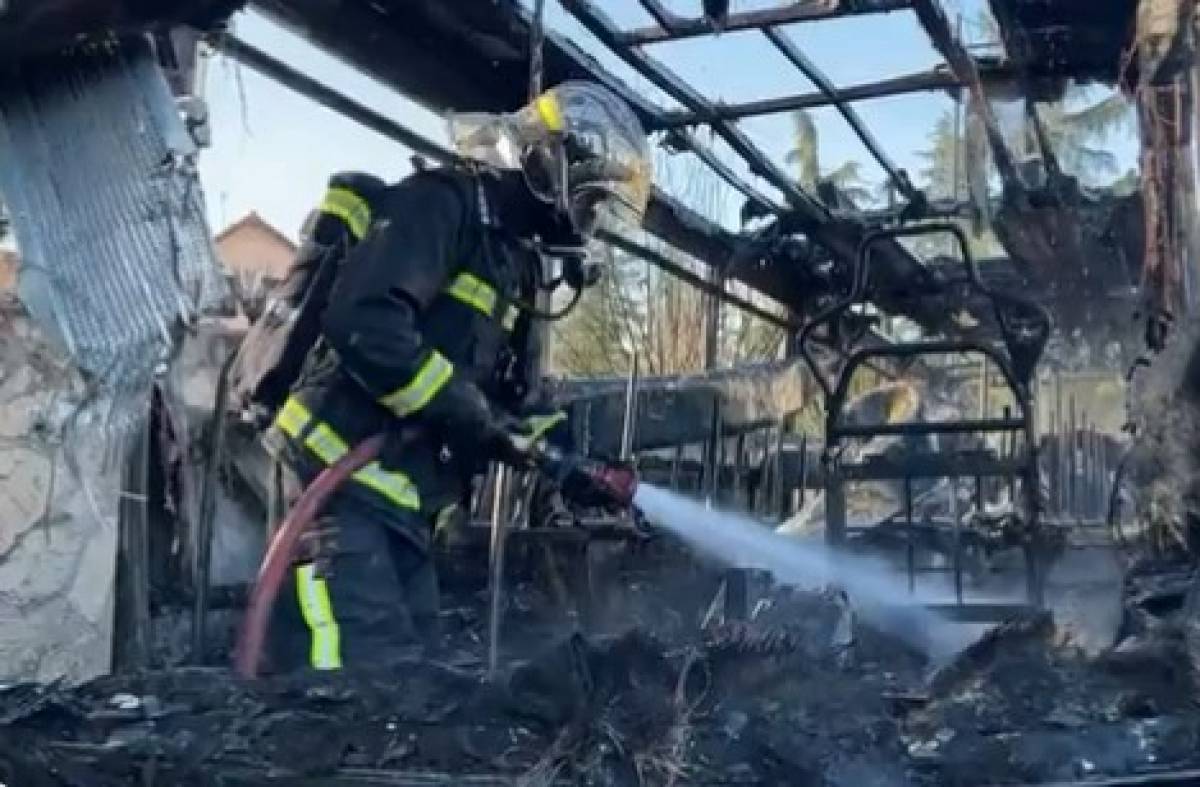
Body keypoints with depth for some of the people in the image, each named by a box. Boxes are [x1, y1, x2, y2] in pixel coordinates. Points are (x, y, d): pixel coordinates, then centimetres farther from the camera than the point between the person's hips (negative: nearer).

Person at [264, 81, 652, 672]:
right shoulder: (443, 202, -10)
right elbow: (362, 323, -25)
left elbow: (515, 395, 22)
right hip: (345, 474, -10)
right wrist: (469, 414, -19)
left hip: (405, 498, 10)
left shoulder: (517, 257, 19)